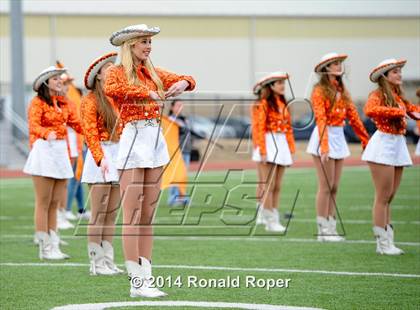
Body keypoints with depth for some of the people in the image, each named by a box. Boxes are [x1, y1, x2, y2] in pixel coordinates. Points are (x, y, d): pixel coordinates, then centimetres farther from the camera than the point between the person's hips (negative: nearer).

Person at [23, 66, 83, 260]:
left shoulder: (62, 103, 15)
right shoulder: (38, 103, -6)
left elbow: (76, 124, 16)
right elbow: (33, 126, -19)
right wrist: (47, 133, -39)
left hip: (61, 153, 7)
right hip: (44, 150, -7)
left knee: (55, 203, 8)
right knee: (43, 203, -3)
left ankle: (53, 246, 12)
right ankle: (45, 248, -1)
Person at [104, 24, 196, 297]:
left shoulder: (153, 74, 16)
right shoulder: (117, 72, -3)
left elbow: (188, 80, 12)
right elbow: (112, 89, -26)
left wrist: (183, 83, -11)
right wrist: (148, 94, -31)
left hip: (156, 141, 7)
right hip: (133, 140, -7)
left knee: (148, 215, 8)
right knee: (132, 215, -6)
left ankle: (146, 277, 11)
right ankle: (136, 282, -6)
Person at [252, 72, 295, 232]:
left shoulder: (283, 104, 14)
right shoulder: (264, 104, -7)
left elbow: (288, 128, 16)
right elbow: (259, 128, -12)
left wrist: (291, 148, 11)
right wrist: (262, 150, -18)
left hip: (282, 146, 7)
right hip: (269, 144, -7)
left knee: (277, 186, 8)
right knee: (269, 186, -5)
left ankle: (275, 219, 11)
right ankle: (269, 221, -3)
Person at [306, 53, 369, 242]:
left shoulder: (342, 91, 12)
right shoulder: (319, 91, -10)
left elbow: (353, 117, 11)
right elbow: (320, 119, -18)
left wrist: (366, 141, 9)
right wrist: (324, 146, -26)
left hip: (339, 139, 7)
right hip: (324, 138, -7)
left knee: (334, 188, 8)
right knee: (326, 186, -4)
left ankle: (331, 228, 13)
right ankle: (323, 231, 1)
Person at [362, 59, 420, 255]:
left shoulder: (399, 97, 16)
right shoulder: (378, 95, -7)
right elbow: (369, 110, -27)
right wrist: (397, 112, -24)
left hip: (398, 146, 8)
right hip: (383, 145, -8)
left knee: (389, 198, 11)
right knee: (383, 197, -4)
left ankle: (387, 241, 16)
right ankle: (382, 243, -1)